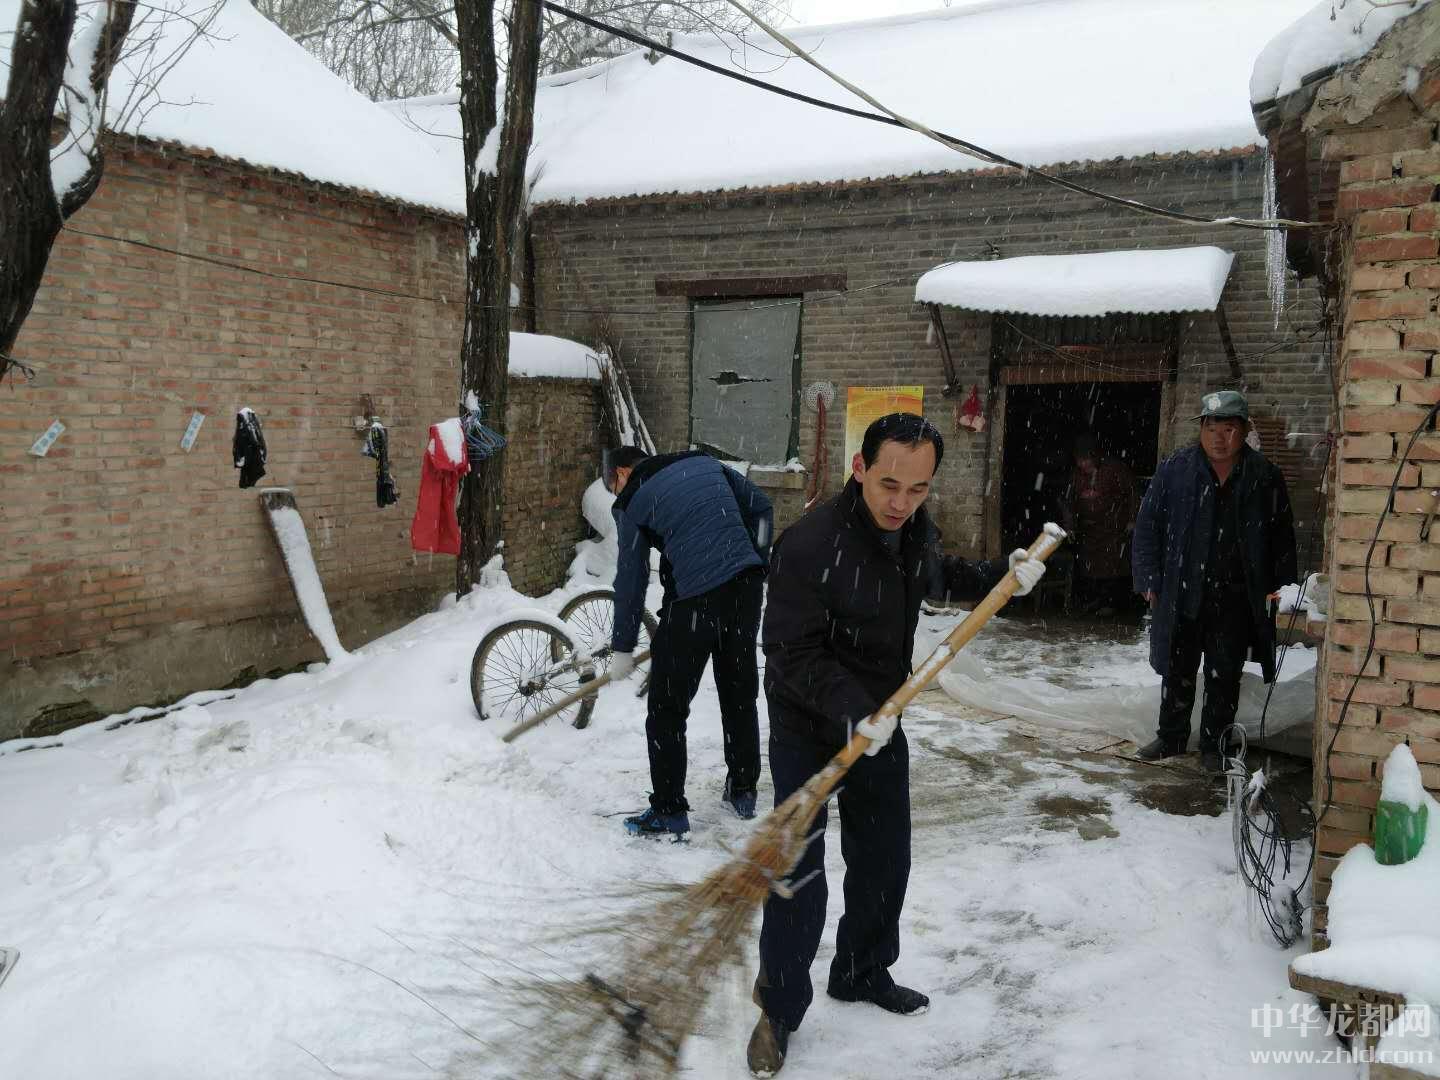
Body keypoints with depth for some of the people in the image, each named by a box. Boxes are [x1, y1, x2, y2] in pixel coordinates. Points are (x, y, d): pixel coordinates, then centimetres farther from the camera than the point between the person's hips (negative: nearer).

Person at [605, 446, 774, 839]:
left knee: (666, 708, 6)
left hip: (694, 598, -6)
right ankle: (743, 791, 33)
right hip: (746, 584, 6)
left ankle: (669, 811, 9)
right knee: (741, 693, 20)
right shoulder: (703, 462, 16)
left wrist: (623, 649, 12)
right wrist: (758, 564, 22)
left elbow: (630, 580, 4)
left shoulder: (632, 502, 3)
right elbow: (760, 507, 15)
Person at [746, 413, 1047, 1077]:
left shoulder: (915, 531, -3)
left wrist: (1005, 572, 8)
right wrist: (851, 710, -37)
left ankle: (862, 973, 42)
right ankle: (779, 1010, 19)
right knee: (800, 879, -3)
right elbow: (792, 653, -26)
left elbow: (941, 577, 21)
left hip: (881, 721, 7)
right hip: (807, 730, -7)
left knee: (884, 860, 18)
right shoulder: (810, 545, -28)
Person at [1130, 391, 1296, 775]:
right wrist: (1150, 581, -3)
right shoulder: (1175, 469, -2)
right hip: (1181, 595, 0)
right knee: (1177, 671, 12)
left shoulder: (1264, 477, 1)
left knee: (1224, 676, 9)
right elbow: (1148, 525, 1)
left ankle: (1214, 745, 24)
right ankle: (1171, 737, 28)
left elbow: (1281, 538, 7)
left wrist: (1277, 590, 3)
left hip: (1235, 599, 0)